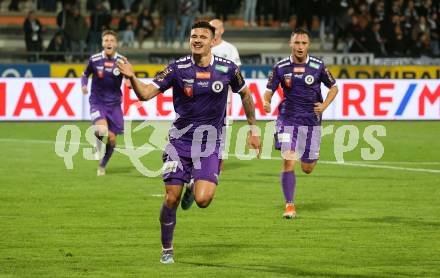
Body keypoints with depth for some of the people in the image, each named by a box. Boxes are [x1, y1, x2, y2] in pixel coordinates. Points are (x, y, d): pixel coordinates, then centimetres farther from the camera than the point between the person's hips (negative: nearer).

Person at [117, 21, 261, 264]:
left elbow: (245, 94, 14)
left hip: (209, 144, 0)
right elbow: (146, 93, -13)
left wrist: (253, 129, 16)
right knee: (171, 198, -3)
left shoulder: (227, 69, -5)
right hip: (180, 141, 0)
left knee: (202, 200, -17)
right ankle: (167, 249, 19)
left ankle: (195, 189, 22)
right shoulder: (178, 68, -8)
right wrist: (132, 78, -33)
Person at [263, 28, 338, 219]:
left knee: (307, 169, 8)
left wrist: (324, 106, -7)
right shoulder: (280, 67, -3)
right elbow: (269, 91, 2)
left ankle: (310, 157, 46)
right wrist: (266, 103, -21)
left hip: (311, 121, 1)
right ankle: (289, 205, -4)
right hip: (288, 120, -1)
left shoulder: (318, 66, -3)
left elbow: (333, 87, 9)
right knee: (288, 162, -15)